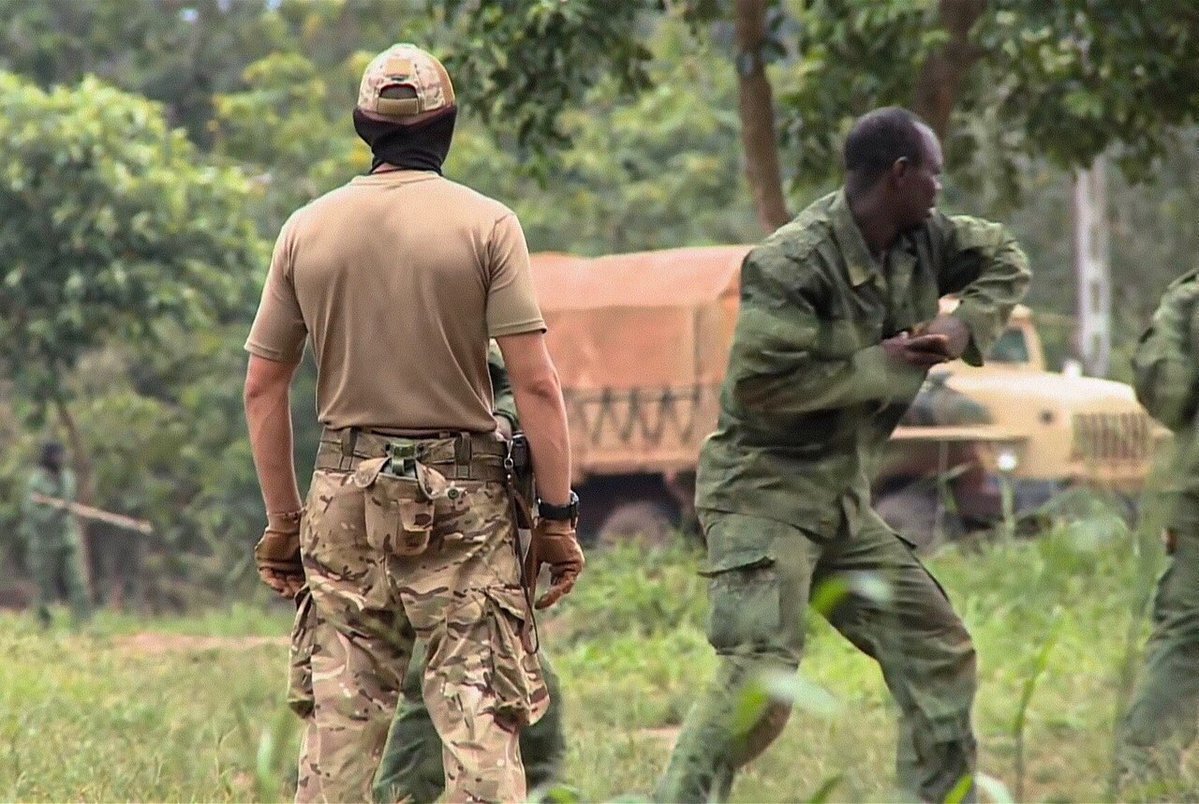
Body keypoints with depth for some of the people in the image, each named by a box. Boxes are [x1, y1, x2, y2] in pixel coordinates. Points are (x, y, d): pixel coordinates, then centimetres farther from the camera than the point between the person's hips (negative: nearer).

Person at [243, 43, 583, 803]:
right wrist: (559, 515, -5)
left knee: (342, 713, 9)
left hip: (347, 491, 3)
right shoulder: (485, 224, -5)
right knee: (481, 711, -2)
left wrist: (284, 521, 15)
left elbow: (263, 388, 8)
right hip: (461, 490, -3)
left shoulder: (306, 228, 5)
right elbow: (536, 381, -10)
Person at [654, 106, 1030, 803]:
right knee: (759, 681, -21)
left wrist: (966, 328, -2)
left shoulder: (922, 240, 3)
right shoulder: (793, 263, -21)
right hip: (763, 494, -9)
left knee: (939, 654, 11)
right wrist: (880, 368, -19)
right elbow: (759, 381, -25)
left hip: (843, 503, 9)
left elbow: (1005, 261, 19)